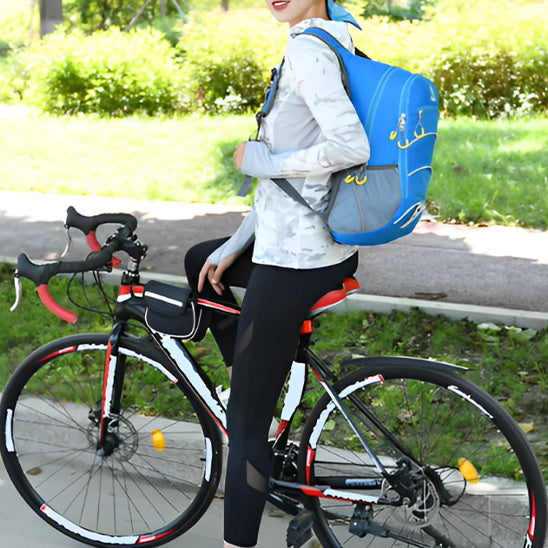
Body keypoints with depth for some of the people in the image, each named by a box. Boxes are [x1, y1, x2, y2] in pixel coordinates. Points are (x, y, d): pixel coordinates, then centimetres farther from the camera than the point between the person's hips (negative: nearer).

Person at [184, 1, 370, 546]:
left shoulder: (307, 49, -15)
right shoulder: (328, 46, 14)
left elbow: (351, 146, -31)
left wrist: (263, 160, -15)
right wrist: (234, 247, 16)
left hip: (292, 265, -10)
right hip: (328, 250, 10)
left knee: (245, 420, 0)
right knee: (199, 260, 33)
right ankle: (257, 378, 35)